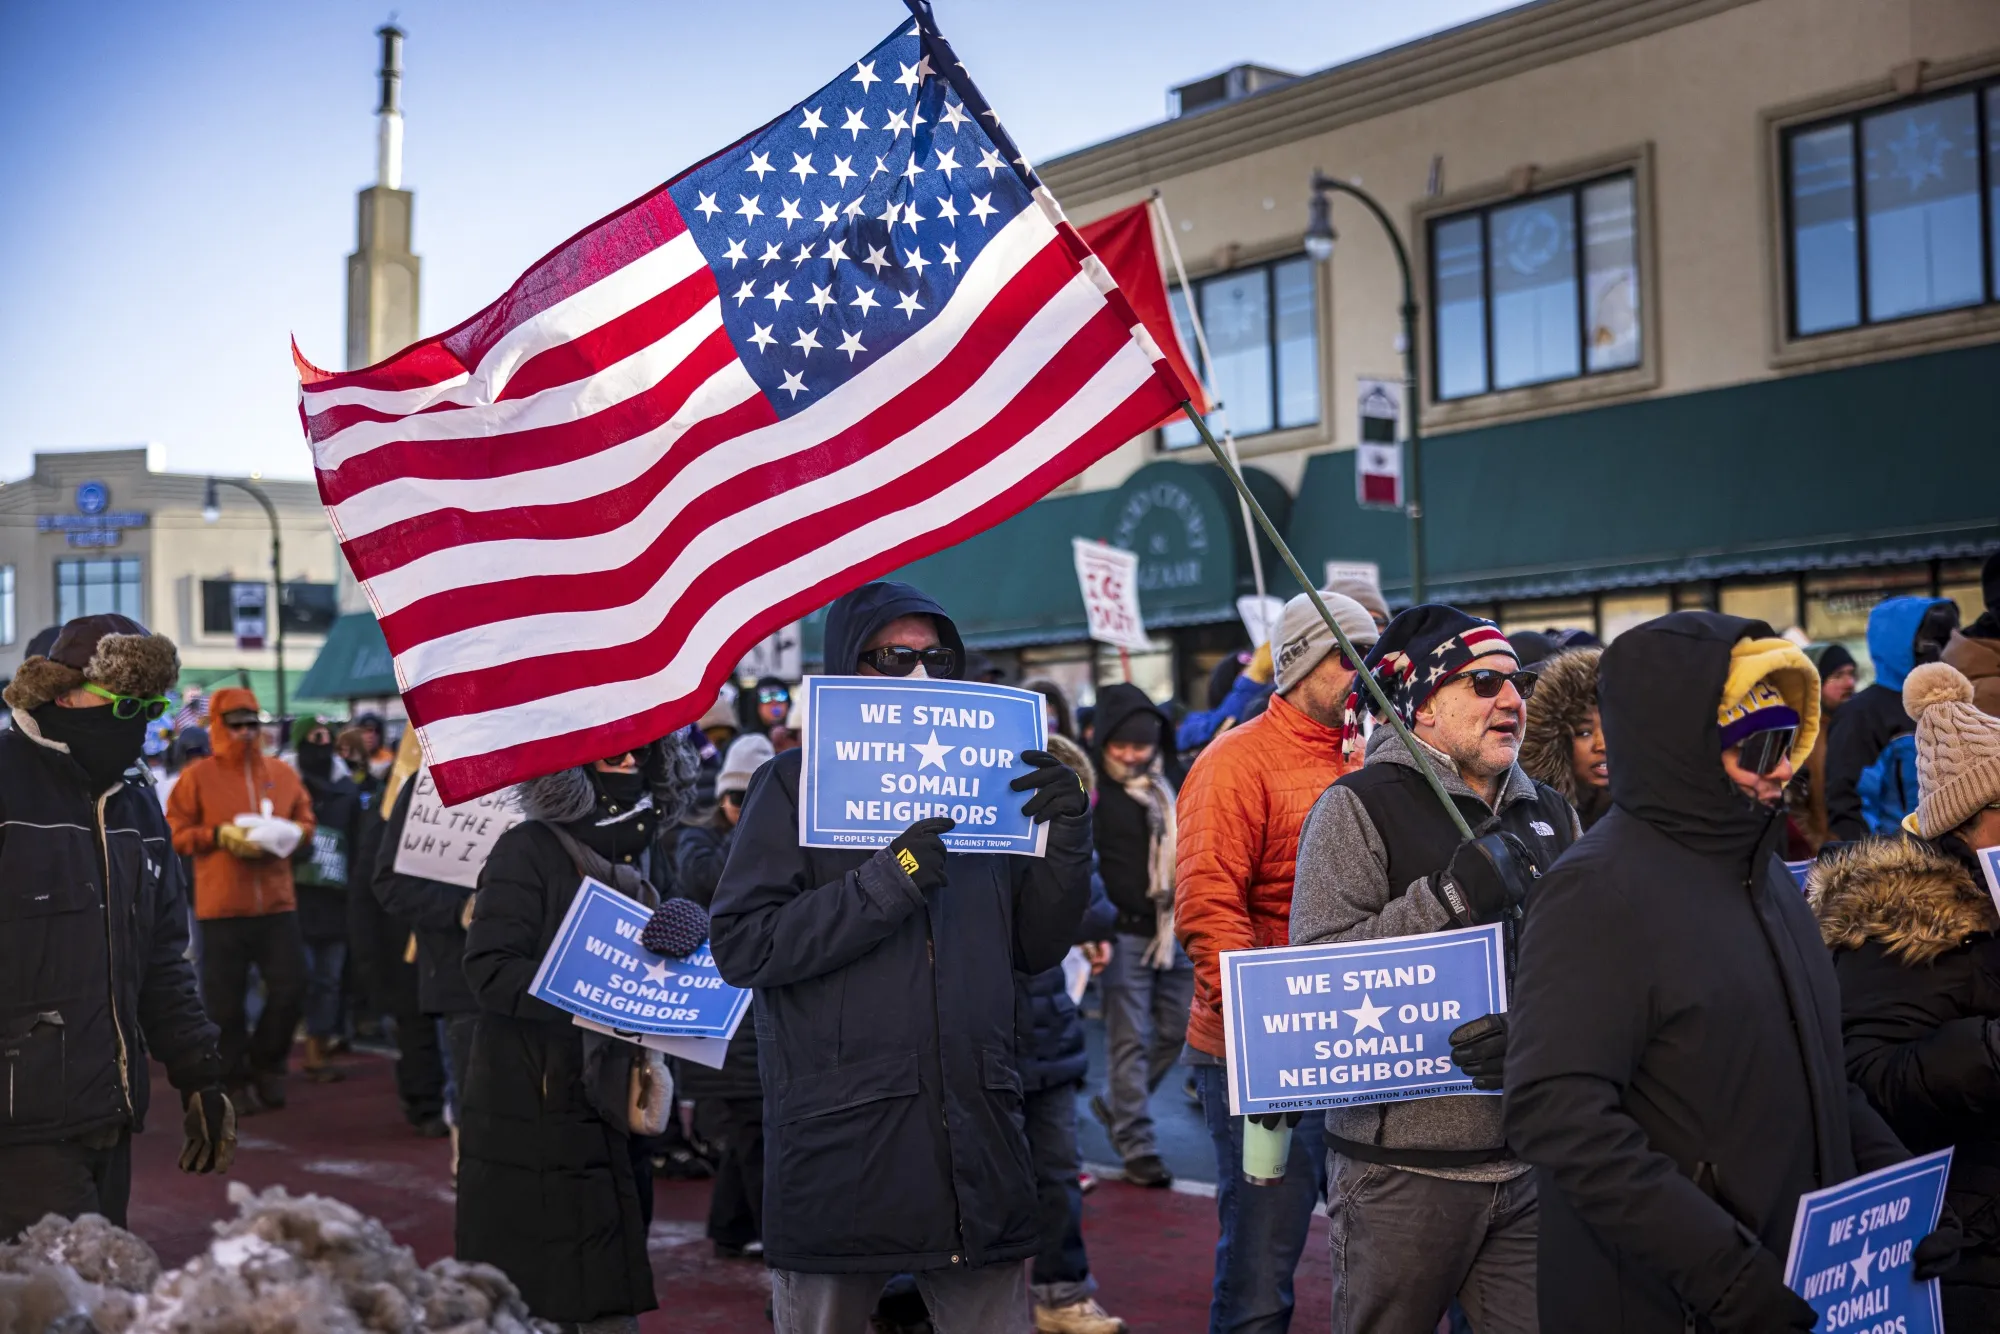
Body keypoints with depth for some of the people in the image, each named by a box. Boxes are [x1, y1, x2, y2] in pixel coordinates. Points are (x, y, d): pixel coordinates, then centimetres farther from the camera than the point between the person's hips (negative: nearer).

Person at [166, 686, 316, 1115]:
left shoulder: (282, 772, 8)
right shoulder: (197, 776, -1)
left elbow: (305, 822, 14)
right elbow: (175, 834, -1)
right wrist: (218, 836, -15)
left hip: (277, 903, 3)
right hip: (221, 907, -2)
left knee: (291, 988, -1)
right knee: (225, 1001, 3)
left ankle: (266, 1064, 21)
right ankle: (233, 1082, 17)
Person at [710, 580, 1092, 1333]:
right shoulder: (796, 784, 1)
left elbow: (1036, 949, 13)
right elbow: (741, 945, -11)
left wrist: (1068, 839, -3)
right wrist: (885, 883, -18)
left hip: (976, 1137, 3)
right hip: (839, 1149, -3)